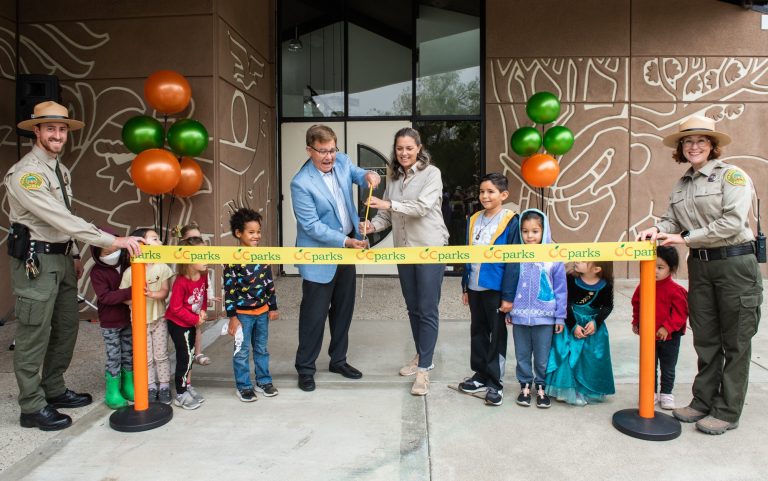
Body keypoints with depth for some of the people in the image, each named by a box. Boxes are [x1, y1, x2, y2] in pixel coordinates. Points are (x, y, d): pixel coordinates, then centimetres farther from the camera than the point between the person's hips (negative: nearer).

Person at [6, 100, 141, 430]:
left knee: (66, 327, 15)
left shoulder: (61, 171, 12)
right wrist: (112, 241, -29)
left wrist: (74, 254, 16)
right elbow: (61, 218, -26)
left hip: (61, 257, 9)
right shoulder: (25, 173, -17)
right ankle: (32, 407, 12)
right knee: (34, 335, 0)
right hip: (35, 260, -9)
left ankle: (54, 390, 30)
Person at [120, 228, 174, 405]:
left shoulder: (161, 267, -6)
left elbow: (165, 291, -8)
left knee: (161, 356, 8)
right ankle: (151, 388, 22)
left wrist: (152, 294, -26)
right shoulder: (129, 272, -11)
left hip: (159, 318, 1)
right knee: (146, 358, 9)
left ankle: (164, 387, 19)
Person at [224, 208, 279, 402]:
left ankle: (263, 381, 30)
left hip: (262, 311, 5)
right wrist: (232, 316, -12)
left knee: (262, 349, 16)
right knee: (242, 352, 6)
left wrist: (273, 307, 11)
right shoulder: (233, 259, -12)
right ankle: (243, 386, 20)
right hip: (243, 313, -4)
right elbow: (229, 289, -12)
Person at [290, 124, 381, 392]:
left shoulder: (342, 161, -1)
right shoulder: (301, 183, -20)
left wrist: (369, 176, -13)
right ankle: (305, 368, 19)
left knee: (344, 308, 17)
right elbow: (312, 226, -21)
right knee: (314, 314, 2)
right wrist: (345, 242, -27)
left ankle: (338, 360, 33)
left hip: (346, 249, 7)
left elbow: (358, 176, 13)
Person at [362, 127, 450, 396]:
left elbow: (423, 207, -20)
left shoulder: (431, 173, -7)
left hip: (430, 249, -6)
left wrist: (389, 203, -28)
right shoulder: (394, 178, 9)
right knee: (413, 308, 16)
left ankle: (424, 369, 3)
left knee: (428, 310, -3)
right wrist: (373, 225, -13)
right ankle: (421, 356, 33)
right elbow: (387, 214, 8)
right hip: (404, 250, 6)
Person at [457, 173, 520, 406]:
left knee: (497, 335, 5)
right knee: (478, 332, 15)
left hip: (495, 289, -6)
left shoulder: (510, 221, -10)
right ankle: (481, 374, 30)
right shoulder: (474, 220, 8)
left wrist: (508, 296, -14)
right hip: (475, 287, 6)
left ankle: (495, 383, 15)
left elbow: (513, 261, -12)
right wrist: (465, 287, 13)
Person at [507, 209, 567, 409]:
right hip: (520, 317, 2)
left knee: (543, 357, 10)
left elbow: (560, 289, -1)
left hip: (544, 318, -1)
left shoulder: (553, 258, -6)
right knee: (522, 354, 14)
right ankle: (525, 385, 31)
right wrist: (508, 311, 7)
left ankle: (541, 387, 28)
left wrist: (560, 317, 0)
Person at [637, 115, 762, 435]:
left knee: (735, 342, 4)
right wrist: (658, 230, -13)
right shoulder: (681, 185, 12)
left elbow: (732, 222, -18)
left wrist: (686, 237, -18)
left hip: (735, 263, -6)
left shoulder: (732, 175, -8)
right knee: (705, 339, 13)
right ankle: (704, 401, 24)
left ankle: (727, 412, 13)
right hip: (699, 266, 6)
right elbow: (672, 219, 8)